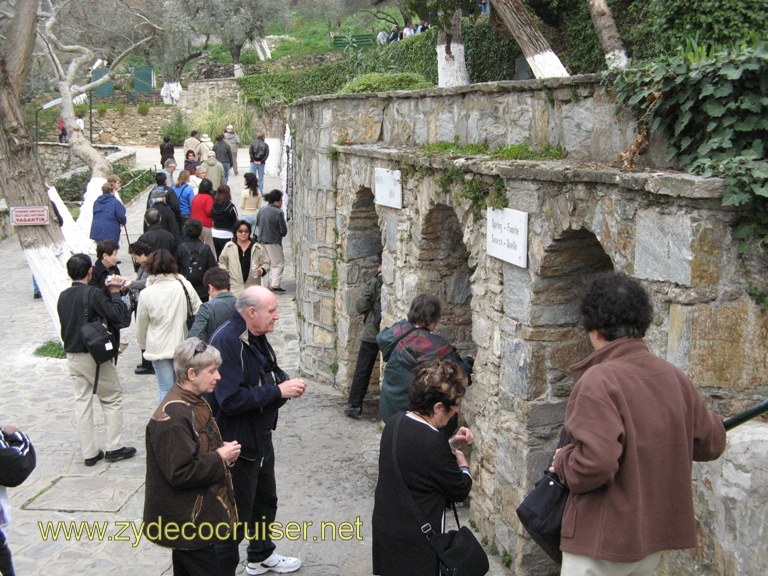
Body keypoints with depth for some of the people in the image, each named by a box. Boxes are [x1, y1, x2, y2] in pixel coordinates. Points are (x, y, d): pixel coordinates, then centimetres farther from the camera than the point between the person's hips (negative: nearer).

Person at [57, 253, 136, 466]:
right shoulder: (93, 293, -17)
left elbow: (65, 325, 12)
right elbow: (118, 316, -20)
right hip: (95, 355, -6)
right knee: (112, 399, 7)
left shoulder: (63, 297, 4)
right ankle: (114, 447, 8)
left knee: (82, 401, 10)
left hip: (73, 357, 6)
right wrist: (115, 293, -10)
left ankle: (89, 452, 12)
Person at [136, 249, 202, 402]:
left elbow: (141, 325, 1)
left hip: (159, 348, -2)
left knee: (165, 389, 3)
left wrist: (142, 345, 20)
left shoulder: (146, 294, -9)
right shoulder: (185, 286, -7)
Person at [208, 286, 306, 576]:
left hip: (260, 436, 10)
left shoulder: (256, 337, 5)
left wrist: (287, 383, -7)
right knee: (238, 511, 2)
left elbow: (269, 374, 17)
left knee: (265, 500, 25)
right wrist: (278, 391, -27)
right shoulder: (227, 341, -26)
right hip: (237, 442, -10)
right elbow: (231, 399, -32)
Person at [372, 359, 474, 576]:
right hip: (415, 541, -8)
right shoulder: (432, 442, -28)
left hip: (385, 528, 8)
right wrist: (461, 461, 4)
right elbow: (461, 490, -14)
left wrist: (451, 445, 4)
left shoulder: (395, 423, -3)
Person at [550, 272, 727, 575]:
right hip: (653, 537, 7)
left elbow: (595, 462, -30)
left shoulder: (598, 381, -21)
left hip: (602, 539, -7)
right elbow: (711, 443, 9)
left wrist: (562, 462, -10)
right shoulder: (674, 377, 0)